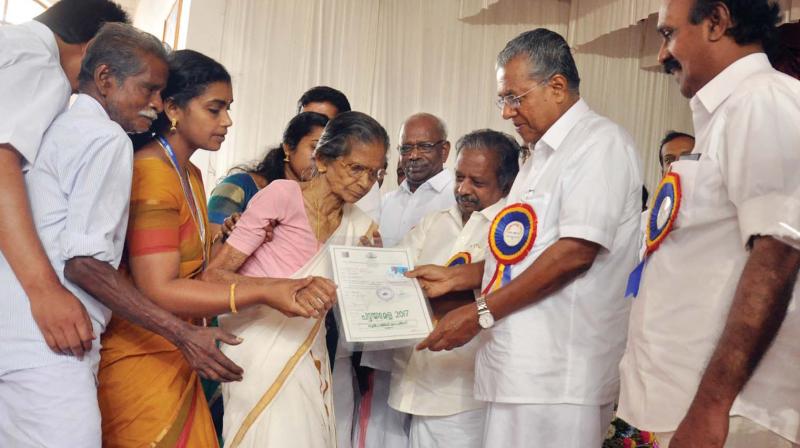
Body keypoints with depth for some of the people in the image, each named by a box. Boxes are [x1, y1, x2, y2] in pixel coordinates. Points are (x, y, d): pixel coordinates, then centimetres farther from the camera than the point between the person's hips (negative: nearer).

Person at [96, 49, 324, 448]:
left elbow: (199, 272, 6)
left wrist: (280, 285, -1)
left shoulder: (192, 175, 13)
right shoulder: (152, 172, -16)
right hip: (141, 364, -8)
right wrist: (264, 294, -25)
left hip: (177, 362, 8)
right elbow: (158, 291, -22)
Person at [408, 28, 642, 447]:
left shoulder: (600, 142, -9)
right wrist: (456, 277, 10)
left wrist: (481, 313, -16)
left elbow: (575, 251, -19)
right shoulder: (541, 156, 20)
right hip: (518, 363, 8)